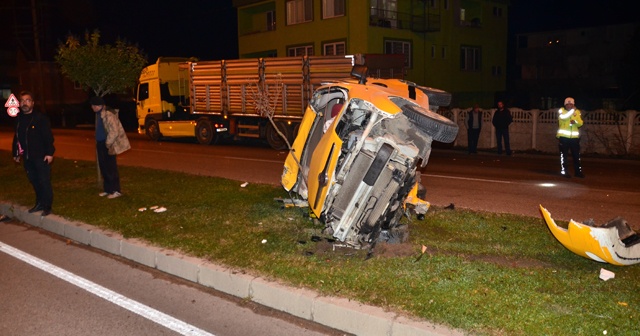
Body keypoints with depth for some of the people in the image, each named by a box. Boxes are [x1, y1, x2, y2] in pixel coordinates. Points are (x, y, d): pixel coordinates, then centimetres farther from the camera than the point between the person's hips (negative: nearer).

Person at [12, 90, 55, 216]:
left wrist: (50, 152, -18)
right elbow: (17, 137, 16)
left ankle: (47, 207, 5)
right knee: (34, 181, 14)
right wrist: (15, 153, 18)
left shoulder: (40, 117, -10)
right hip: (27, 157, 6)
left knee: (45, 182, -2)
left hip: (41, 156, -6)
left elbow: (48, 136, -13)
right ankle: (39, 203, 26)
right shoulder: (19, 119, 9)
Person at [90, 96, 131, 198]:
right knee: (103, 167, 14)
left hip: (107, 145, -10)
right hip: (101, 144, 10)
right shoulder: (99, 114, 11)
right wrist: (98, 143, 15)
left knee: (111, 168, -3)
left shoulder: (107, 114, -19)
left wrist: (108, 144, -17)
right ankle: (107, 189, 24)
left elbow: (114, 131, -22)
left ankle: (116, 191, 4)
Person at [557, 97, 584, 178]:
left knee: (576, 155, 6)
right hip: (563, 136, -2)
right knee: (564, 155, 1)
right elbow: (563, 117, -21)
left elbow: (581, 123, 1)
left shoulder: (577, 112, 7)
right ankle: (564, 171, 7)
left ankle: (578, 171, 14)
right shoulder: (561, 110, 0)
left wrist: (575, 121, -19)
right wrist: (572, 110, -25)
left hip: (574, 137, 2)